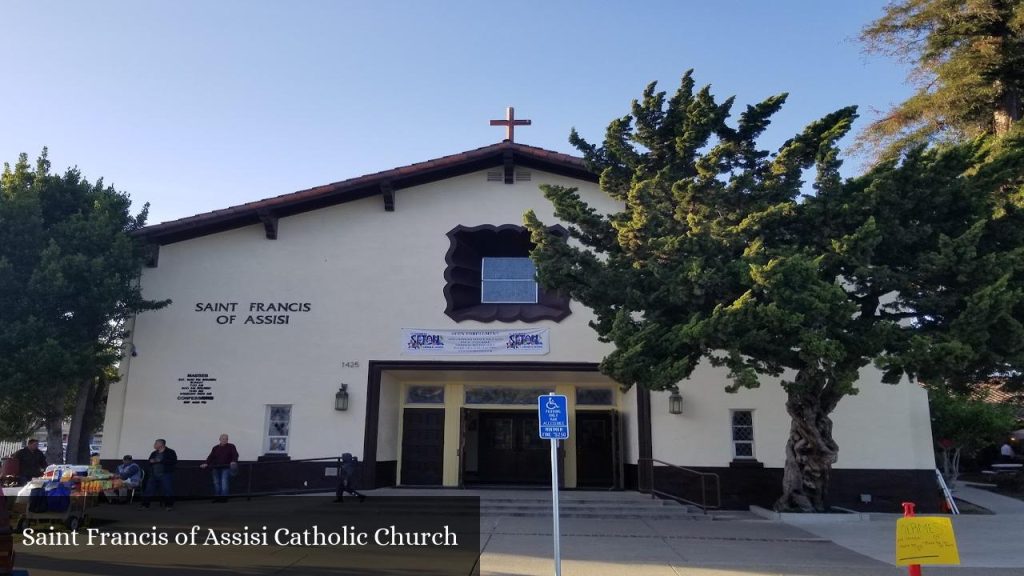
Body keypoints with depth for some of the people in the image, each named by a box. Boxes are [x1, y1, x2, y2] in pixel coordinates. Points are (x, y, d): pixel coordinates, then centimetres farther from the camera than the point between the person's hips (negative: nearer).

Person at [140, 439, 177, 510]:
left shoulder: (170, 452, -5)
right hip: (154, 475, 6)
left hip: (166, 475, -6)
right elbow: (149, 463, 23)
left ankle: (169, 505, 4)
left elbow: (173, 461, -17)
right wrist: (151, 462, -3)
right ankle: (145, 504, 17)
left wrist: (160, 461, -18)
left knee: (167, 490, -6)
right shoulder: (154, 453, 15)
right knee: (149, 490, 6)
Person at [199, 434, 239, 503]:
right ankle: (217, 497, 11)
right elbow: (211, 457, 4)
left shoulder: (231, 446, 5)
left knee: (224, 483, -12)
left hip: (226, 468, -4)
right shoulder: (215, 448, 16)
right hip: (216, 468, 4)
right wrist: (206, 463, -12)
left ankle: (224, 497, -11)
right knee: (216, 483, 4)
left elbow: (235, 455, -7)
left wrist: (234, 461, -26)